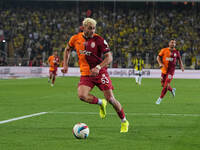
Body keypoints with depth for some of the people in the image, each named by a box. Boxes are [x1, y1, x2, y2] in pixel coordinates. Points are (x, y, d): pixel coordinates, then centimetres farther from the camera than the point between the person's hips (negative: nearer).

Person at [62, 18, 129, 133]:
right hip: (85, 74, 3)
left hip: (100, 72, -3)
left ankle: (124, 122, 15)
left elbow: (109, 57, -11)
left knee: (110, 98, -7)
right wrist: (65, 65, 11)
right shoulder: (75, 39, 0)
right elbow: (68, 49, 21)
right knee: (81, 95, -23)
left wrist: (98, 67, -25)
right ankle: (101, 103, 7)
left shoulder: (99, 40, -10)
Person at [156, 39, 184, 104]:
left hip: (171, 70, -2)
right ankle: (172, 90, 38)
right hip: (164, 69, 2)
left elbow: (179, 59, 18)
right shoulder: (164, 50, -1)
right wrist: (160, 63, -15)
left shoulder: (176, 52, 3)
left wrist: (181, 66, 2)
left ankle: (160, 98, -5)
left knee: (166, 84, -13)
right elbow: (158, 57, 3)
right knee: (163, 84, 8)